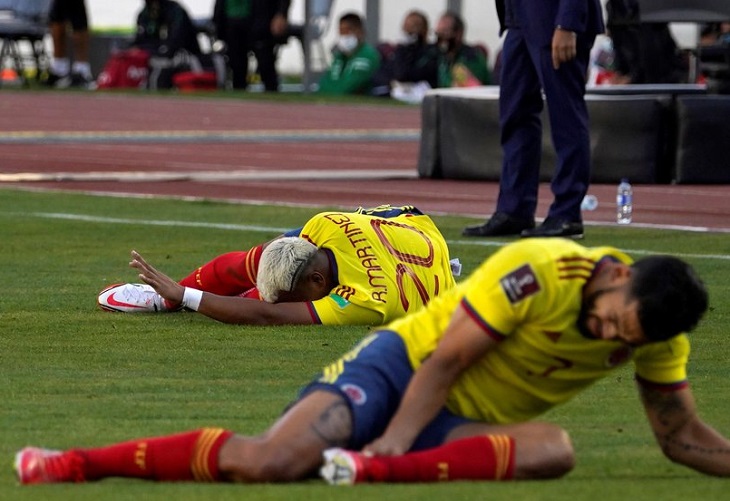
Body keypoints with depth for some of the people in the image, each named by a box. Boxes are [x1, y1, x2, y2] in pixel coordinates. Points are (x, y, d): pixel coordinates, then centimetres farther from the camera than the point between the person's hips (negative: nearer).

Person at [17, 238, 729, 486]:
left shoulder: (658, 334, -3)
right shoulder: (538, 269, -21)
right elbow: (446, 359, -17)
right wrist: (395, 438, -23)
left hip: (464, 426, 5)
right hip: (402, 366, -5)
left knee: (554, 448, -31)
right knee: (269, 461, -29)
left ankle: (373, 470, -40)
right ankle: (73, 464, -19)